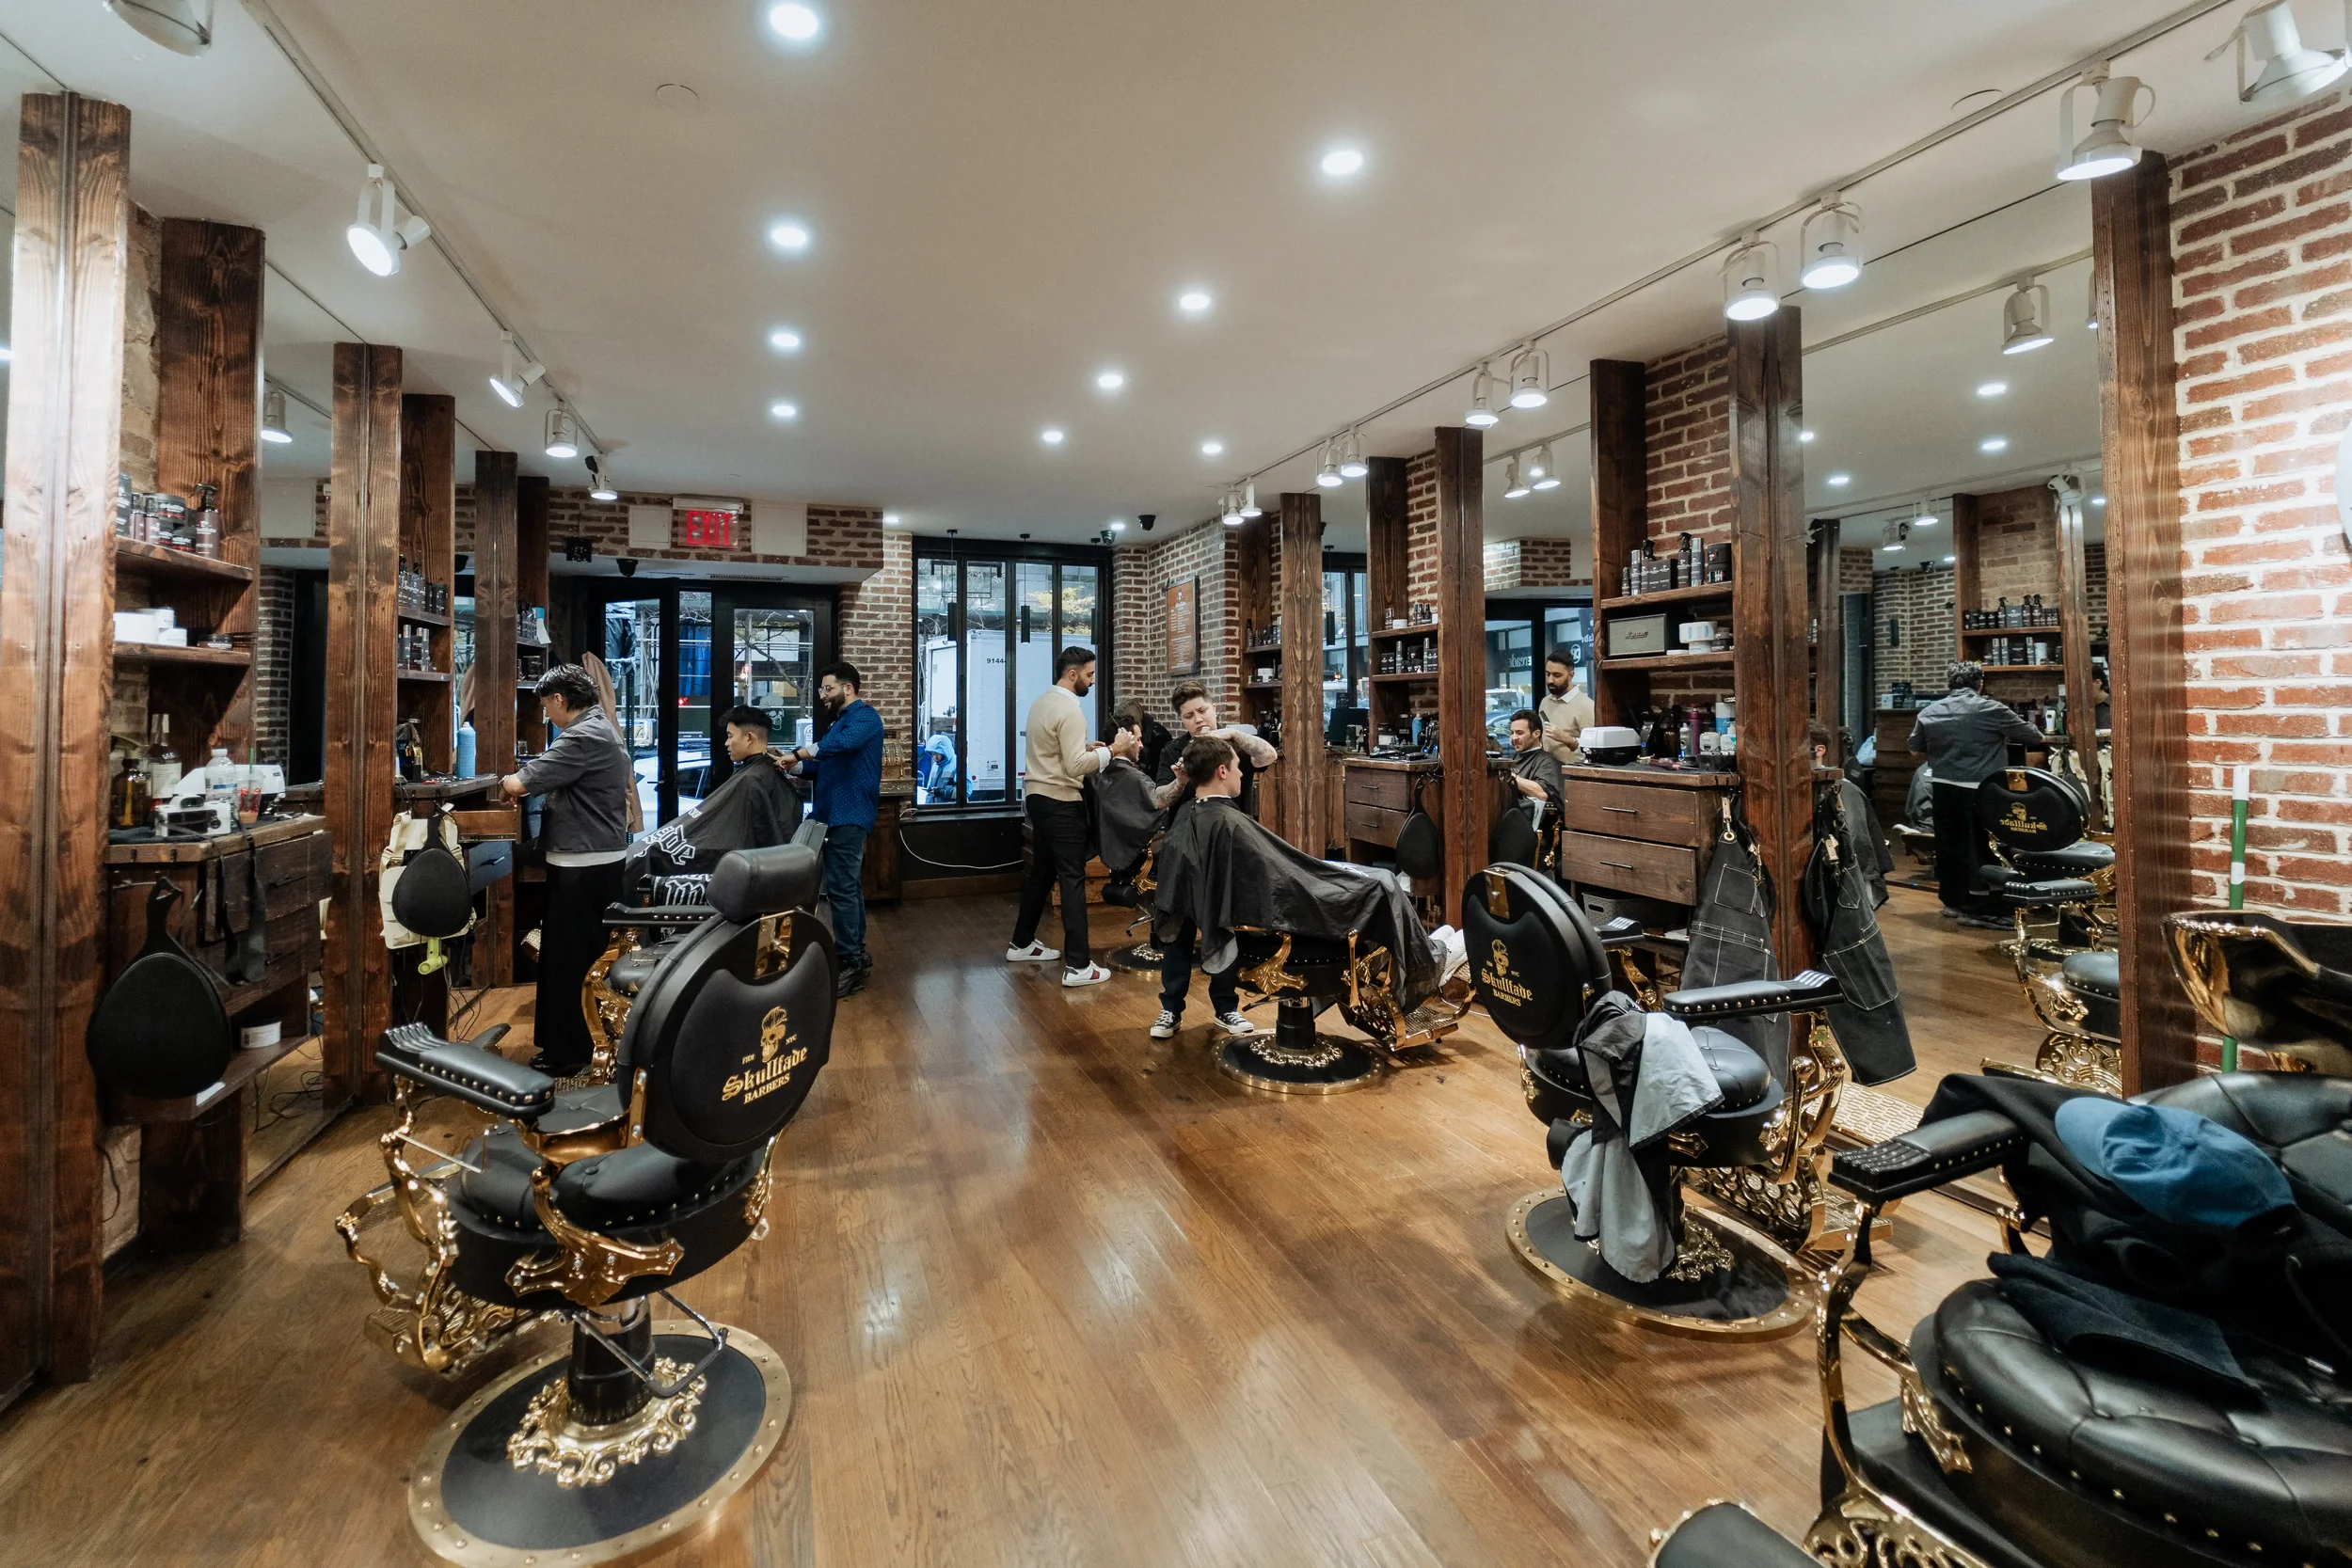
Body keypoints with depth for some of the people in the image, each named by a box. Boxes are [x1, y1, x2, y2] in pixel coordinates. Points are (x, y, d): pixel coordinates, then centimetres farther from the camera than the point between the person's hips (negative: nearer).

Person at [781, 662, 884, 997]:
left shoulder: (864, 716, -9)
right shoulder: (842, 721, 23)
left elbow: (844, 743, -31)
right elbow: (826, 767, 18)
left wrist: (798, 753, -36)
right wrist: (797, 766, 1)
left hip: (848, 816, -10)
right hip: (839, 814, 10)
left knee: (841, 888, -10)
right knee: (849, 886, 15)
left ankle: (850, 966, -5)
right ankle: (856, 954, 23)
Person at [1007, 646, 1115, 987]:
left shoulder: (1042, 701, 11)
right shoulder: (1070, 710, -18)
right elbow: (1075, 767, -24)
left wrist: (1083, 747, 12)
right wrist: (1111, 751, -17)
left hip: (1039, 796, 10)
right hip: (1060, 802, -10)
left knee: (1042, 872, 19)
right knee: (1072, 879, -7)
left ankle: (1022, 944, 30)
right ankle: (1078, 966, -5)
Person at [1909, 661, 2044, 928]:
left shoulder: (1929, 712, 5)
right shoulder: (1991, 709, -6)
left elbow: (1915, 746, 16)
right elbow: (2029, 734, 7)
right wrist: (2042, 739, 29)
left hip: (1944, 787, 5)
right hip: (1978, 789, -5)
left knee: (1948, 843, 13)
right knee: (1979, 846, 0)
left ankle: (1952, 901, 22)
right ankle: (1977, 909, 2)